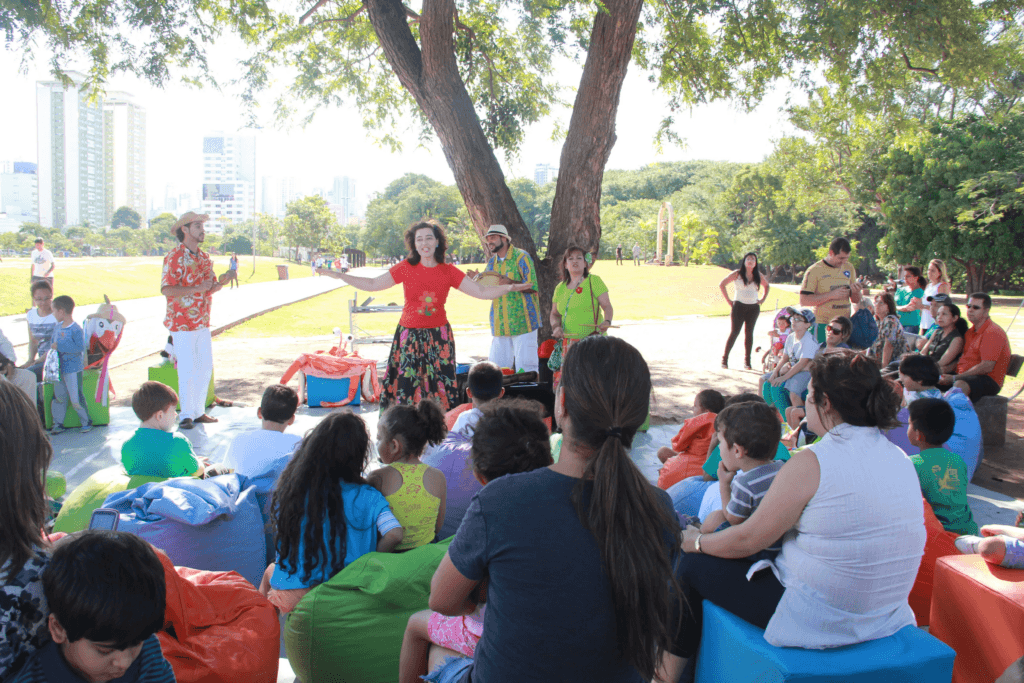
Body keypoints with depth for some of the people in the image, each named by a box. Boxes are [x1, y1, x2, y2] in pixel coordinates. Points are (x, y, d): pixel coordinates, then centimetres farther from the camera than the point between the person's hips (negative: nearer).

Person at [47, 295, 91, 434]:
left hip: (73, 369, -8)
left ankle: (86, 422, 11)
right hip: (58, 368, 8)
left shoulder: (76, 329, -16)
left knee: (76, 397, -2)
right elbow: (53, 342, 22)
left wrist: (60, 347, -22)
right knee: (58, 396, 13)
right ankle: (58, 423, 23)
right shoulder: (58, 327, 10)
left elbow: (80, 347, -24)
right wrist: (52, 347, 0)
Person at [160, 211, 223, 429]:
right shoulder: (174, 257, -11)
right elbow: (166, 289, -18)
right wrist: (196, 288, -23)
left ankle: (199, 411, 21)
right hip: (182, 323, -7)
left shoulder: (204, 257, 13)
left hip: (202, 322, 7)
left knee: (206, 367, 9)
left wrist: (222, 282, -5)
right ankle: (186, 415, 9)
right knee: (187, 370, -3)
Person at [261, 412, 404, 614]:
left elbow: (279, 528, 6)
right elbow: (394, 534, -22)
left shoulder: (289, 487, -7)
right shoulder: (366, 497, -13)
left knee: (271, 570, 34)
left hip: (292, 596, 1)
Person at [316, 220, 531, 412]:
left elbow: (481, 292, 2)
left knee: (439, 388, 1)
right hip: (409, 335, -1)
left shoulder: (448, 272, 2)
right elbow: (372, 284, 5)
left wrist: (510, 287, -9)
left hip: (439, 337, 1)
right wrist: (338, 275, 2)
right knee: (404, 385, -4)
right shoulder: (406, 268, -1)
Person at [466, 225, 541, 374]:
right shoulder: (492, 262, 15)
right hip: (500, 324, 6)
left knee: (525, 367, -6)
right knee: (496, 367, 6)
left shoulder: (521, 257, -5)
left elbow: (532, 287, -12)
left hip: (522, 321, -6)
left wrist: (510, 282, -26)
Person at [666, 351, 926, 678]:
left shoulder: (811, 463, -21)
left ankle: (669, 671, 24)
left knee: (693, 566, 8)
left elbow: (748, 540, -14)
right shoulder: (901, 459, 2)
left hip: (818, 622, -8)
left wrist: (697, 541, 6)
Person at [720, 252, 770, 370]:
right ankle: (725, 358, 2)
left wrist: (763, 299, 13)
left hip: (753, 307, 3)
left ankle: (747, 361, 11)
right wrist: (728, 300, -4)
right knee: (734, 332, -7)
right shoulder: (737, 274, -3)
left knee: (749, 333, 5)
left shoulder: (758, 276, 7)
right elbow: (722, 284, -1)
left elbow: (767, 286, 25)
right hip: (739, 306, -3)